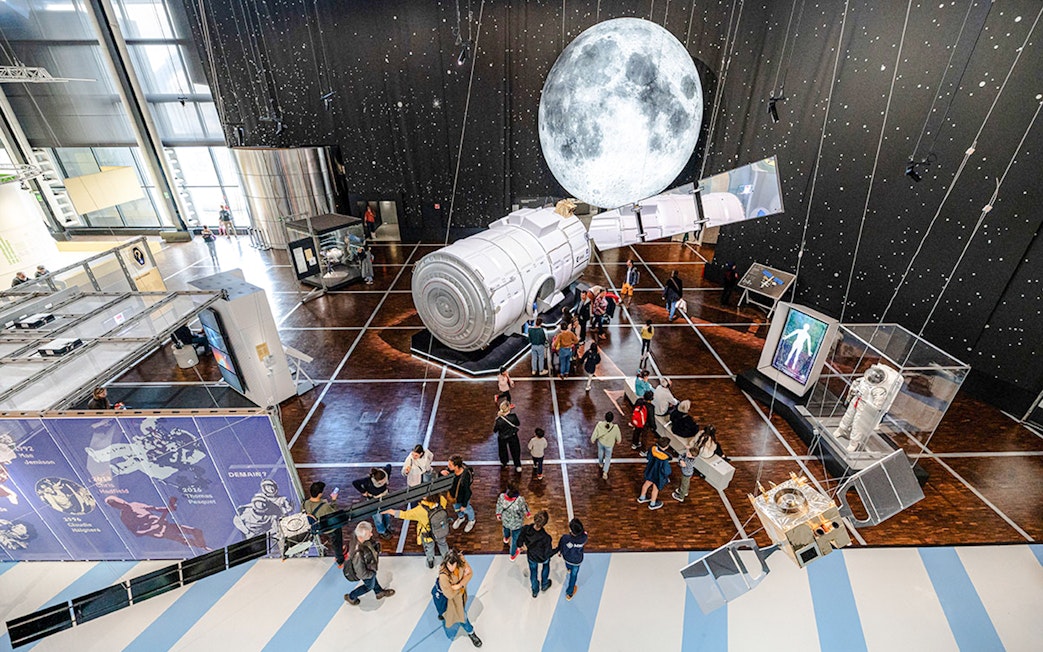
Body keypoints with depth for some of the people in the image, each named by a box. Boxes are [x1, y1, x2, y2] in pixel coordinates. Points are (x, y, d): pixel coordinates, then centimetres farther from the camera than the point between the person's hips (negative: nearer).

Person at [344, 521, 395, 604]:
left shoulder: (356, 536, -31)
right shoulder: (358, 555, -49)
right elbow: (362, 574, -31)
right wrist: (372, 573, -15)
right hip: (366, 572, -6)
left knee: (373, 578, 33)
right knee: (370, 586, 27)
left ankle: (379, 592, 62)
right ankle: (350, 597, 50)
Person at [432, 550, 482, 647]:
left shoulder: (461, 559, -30)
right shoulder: (443, 575, -41)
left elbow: (470, 572, -15)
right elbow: (450, 595, -30)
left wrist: (460, 584, -29)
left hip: (460, 591, 5)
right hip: (445, 597, -5)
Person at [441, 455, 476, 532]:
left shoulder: (465, 477, -42)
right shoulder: (451, 470, -26)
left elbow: (467, 492, -26)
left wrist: (464, 505, -15)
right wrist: (442, 473, -31)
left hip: (462, 497, -5)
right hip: (453, 495, 5)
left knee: (466, 509, 25)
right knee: (456, 507, 32)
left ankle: (471, 521, 58)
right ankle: (461, 517, 65)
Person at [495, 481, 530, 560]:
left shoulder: (502, 496, -33)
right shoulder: (520, 500, -40)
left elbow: (499, 506, -11)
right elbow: (525, 509, -18)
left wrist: (498, 514, 11)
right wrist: (527, 514, 6)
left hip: (505, 520, 3)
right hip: (516, 523, -3)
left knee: (506, 528, 38)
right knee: (515, 538, 26)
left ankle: (506, 538, 72)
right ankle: (513, 555, 50)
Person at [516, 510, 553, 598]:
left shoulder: (525, 529, -34)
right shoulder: (546, 538, -41)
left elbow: (520, 542, -16)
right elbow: (547, 554, -27)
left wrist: (523, 547, 6)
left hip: (531, 557, 2)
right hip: (542, 558, -2)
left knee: (533, 571, 32)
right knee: (546, 564, 35)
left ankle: (535, 591, 55)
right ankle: (544, 585, 56)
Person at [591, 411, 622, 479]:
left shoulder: (600, 425, -34)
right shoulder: (615, 427, -35)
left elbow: (594, 434, -19)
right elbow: (618, 437, -15)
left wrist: (592, 440, 2)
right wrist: (618, 441, 9)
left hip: (600, 442, 2)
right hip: (609, 445, -1)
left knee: (600, 452, 32)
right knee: (608, 457, 25)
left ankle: (600, 463, 59)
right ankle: (605, 472, 21)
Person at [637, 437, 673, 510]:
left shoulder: (653, 448, -23)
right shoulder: (665, 458, -38)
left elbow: (648, 457, -4)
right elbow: (665, 469, -24)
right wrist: (667, 476, -4)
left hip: (651, 470, 5)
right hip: (659, 474, -5)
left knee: (647, 483, 29)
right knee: (656, 488, 21)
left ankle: (641, 498, 53)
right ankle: (652, 504, 47)